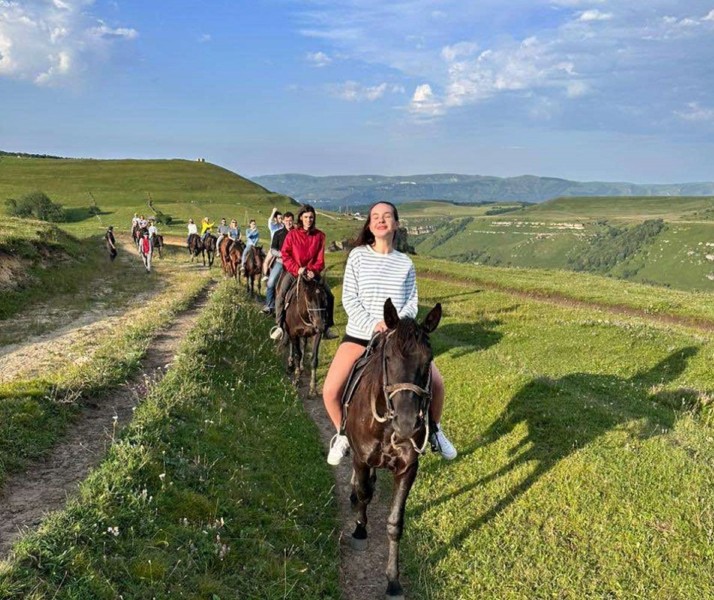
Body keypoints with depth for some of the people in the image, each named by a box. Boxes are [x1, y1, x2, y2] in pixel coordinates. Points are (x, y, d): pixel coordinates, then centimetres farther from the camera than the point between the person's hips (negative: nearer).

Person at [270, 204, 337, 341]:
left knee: (329, 296, -4)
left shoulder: (319, 236, 1)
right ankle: (279, 325, -9)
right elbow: (285, 254, -7)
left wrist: (314, 270, -18)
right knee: (281, 294, -21)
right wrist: (297, 268, -18)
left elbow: (320, 257, -1)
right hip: (293, 271, -2)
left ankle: (327, 326, 9)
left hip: (312, 272, 2)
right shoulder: (292, 235, -4)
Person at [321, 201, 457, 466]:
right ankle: (342, 435, 16)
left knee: (436, 382, -4)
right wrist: (372, 324, -20)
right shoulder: (358, 256, -2)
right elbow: (349, 298, -6)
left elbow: (413, 300, 0)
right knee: (330, 391, -14)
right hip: (359, 335, -1)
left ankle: (434, 431, 26)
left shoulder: (405, 263, 4)